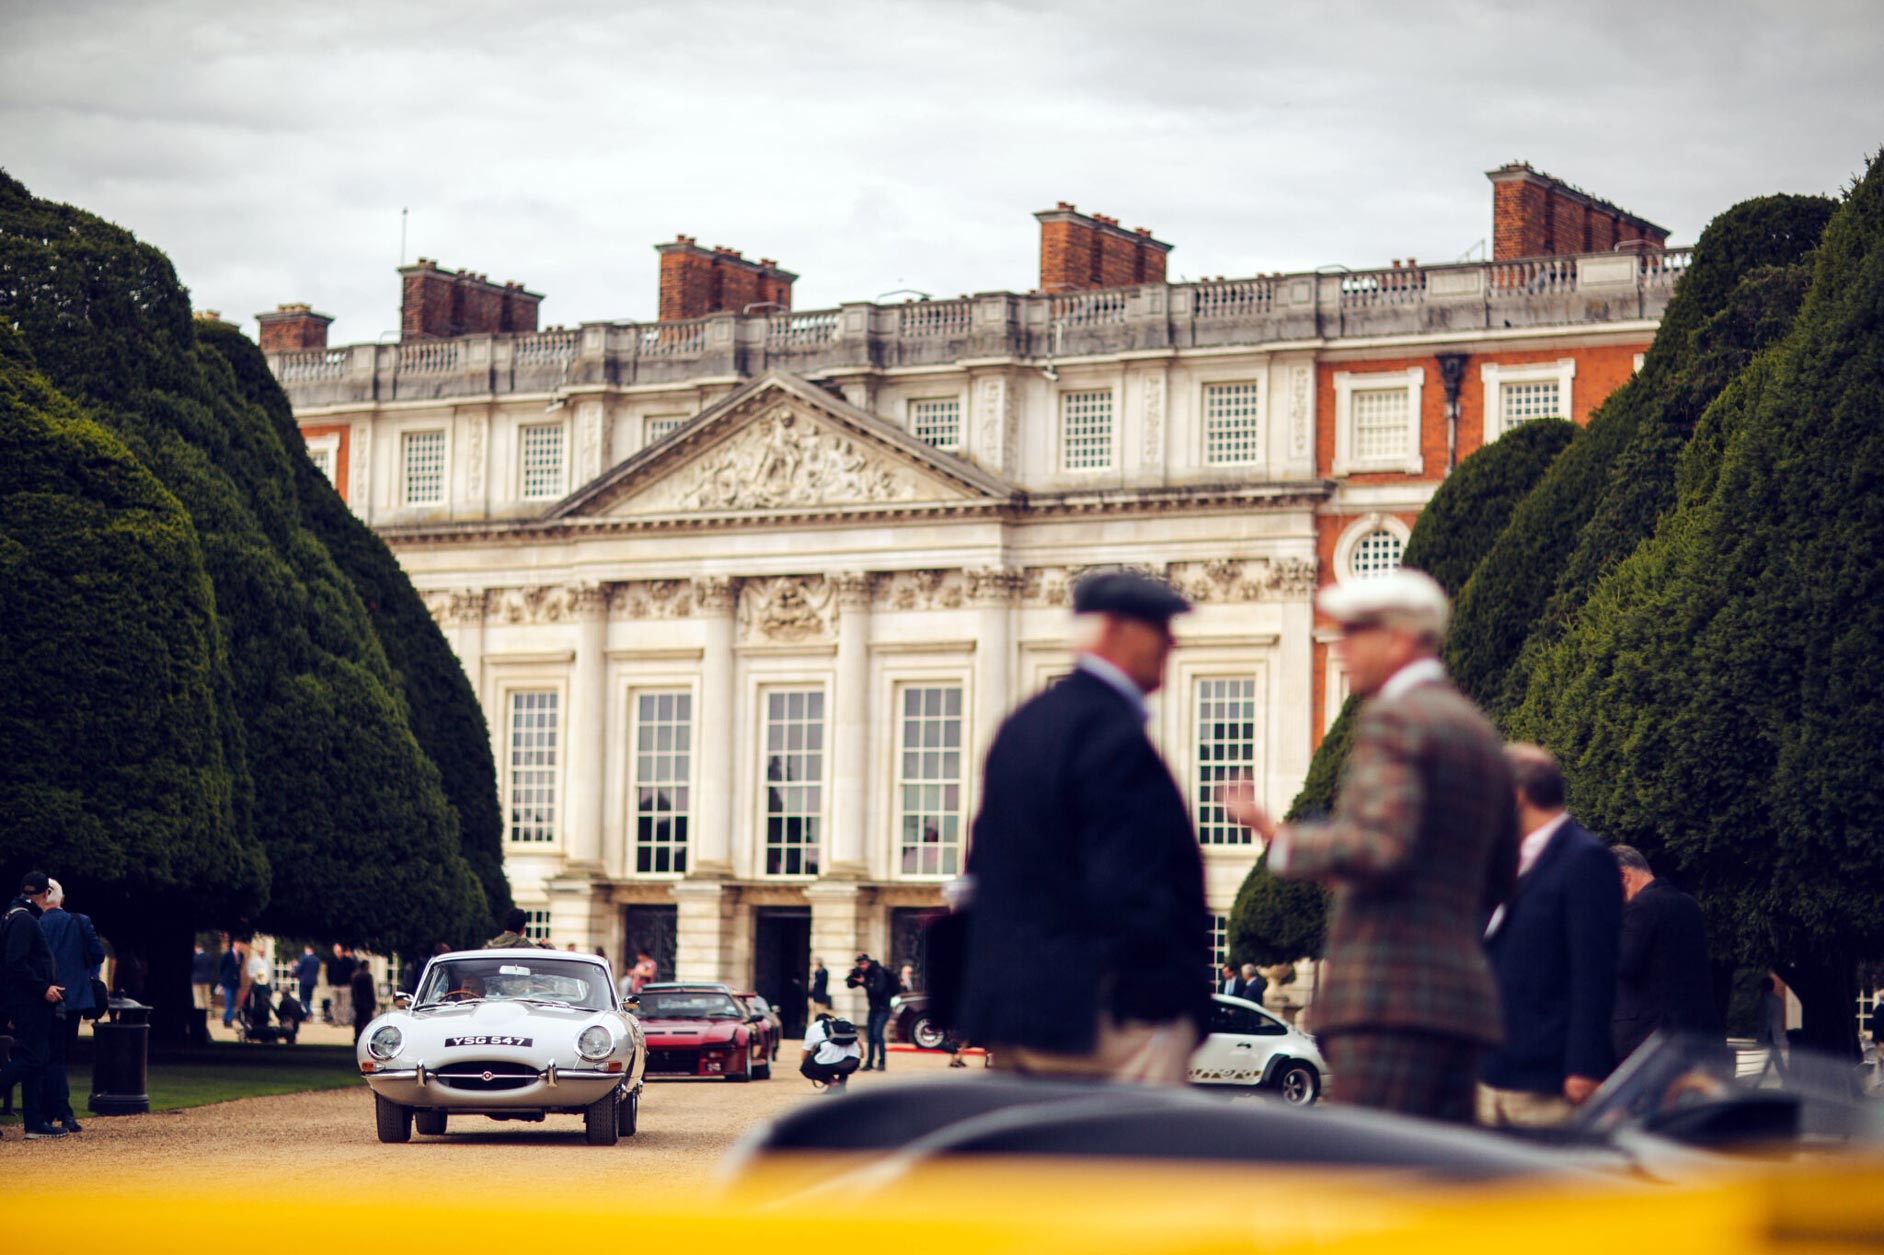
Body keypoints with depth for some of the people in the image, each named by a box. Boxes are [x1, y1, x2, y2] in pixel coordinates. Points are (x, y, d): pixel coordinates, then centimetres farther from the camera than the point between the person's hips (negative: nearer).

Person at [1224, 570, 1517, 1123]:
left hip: (1390, 994, -9)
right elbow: (1500, 875, 28)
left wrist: (1278, 837, -11)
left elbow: (1383, 846, -20)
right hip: (1463, 997, 9)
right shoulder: (1477, 729, 21)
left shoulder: (1390, 718, -7)